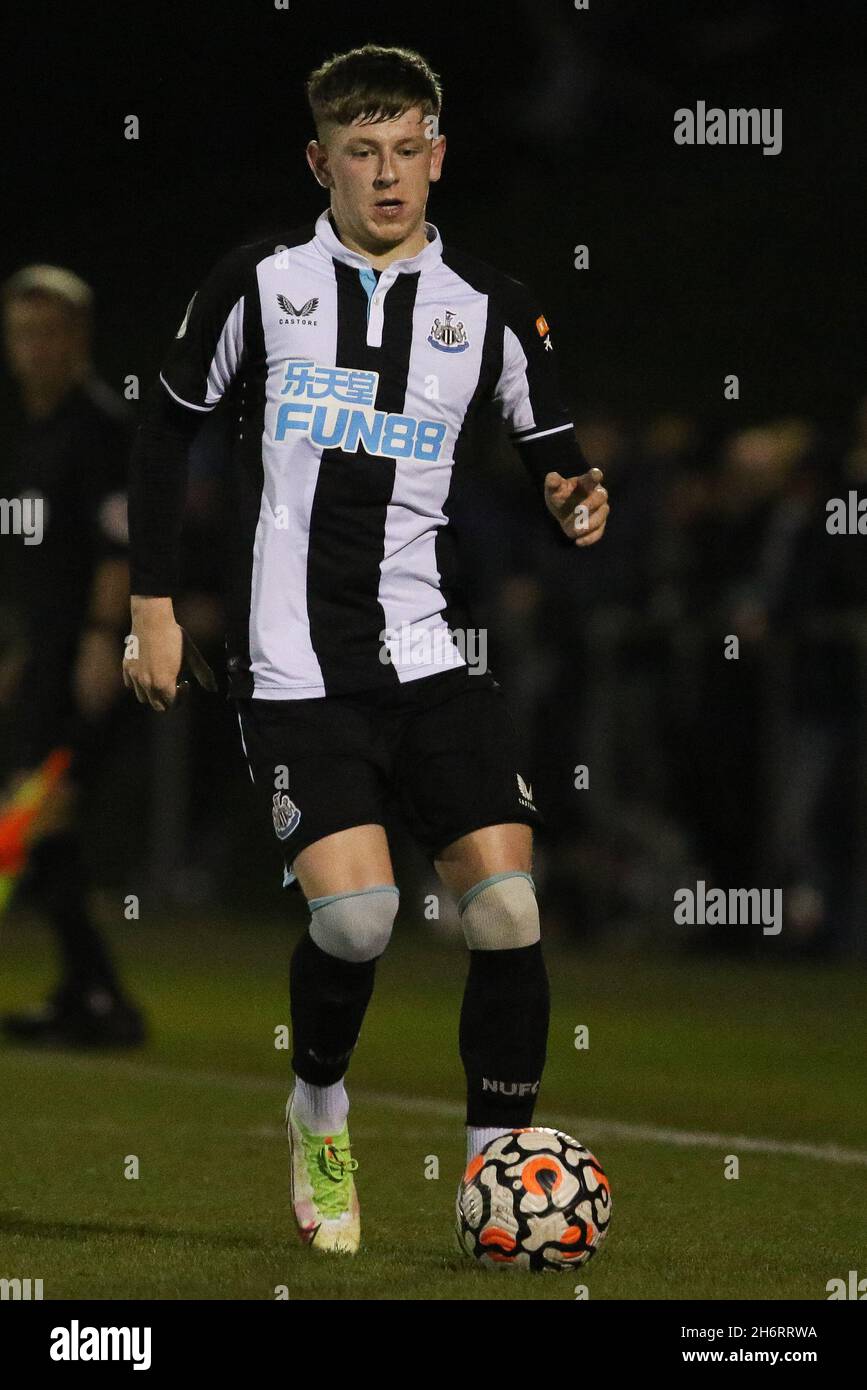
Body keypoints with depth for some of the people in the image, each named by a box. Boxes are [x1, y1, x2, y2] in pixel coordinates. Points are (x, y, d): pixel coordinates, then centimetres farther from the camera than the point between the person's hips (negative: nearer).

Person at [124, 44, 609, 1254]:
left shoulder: (489, 309, 6)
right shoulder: (258, 284, 2)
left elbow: (553, 456, 13)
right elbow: (167, 432, 11)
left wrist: (575, 503, -11)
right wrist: (153, 606, 7)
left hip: (432, 656, 3)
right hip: (295, 671, -3)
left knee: (507, 909, -10)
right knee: (355, 914, -18)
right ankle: (320, 1111, 13)